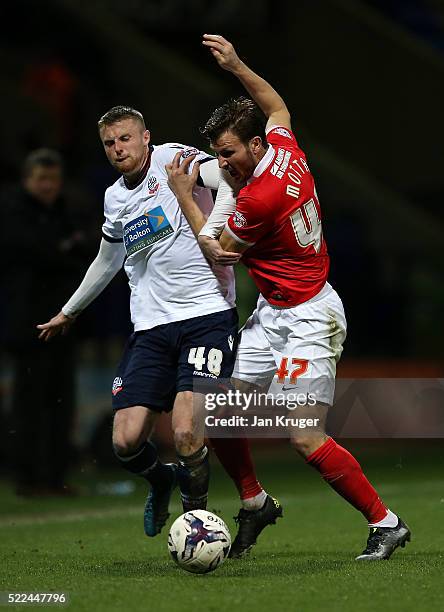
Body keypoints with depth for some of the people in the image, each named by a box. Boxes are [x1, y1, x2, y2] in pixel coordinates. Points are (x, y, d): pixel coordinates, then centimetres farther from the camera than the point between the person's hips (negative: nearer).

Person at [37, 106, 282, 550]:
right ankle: (161, 479, 29)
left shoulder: (173, 158, -3)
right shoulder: (114, 198, 17)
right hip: (151, 328, 6)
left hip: (207, 316, -6)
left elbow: (226, 179, -22)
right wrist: (68, 313, 45)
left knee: (187, 431, -22)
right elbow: (107, 260, 35)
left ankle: (195, 508, 4)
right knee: (126, 442, -6)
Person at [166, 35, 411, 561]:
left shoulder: (260, 198, -25)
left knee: (305, 437, -15)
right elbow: (277, 106, 25)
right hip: (271, 314, 10)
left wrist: (184, 195, 0)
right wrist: (236, 66, 19)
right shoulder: (285, 148, 0)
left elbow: (217, 250, -8)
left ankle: (385, 523, -5)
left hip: (307, 319, -10)